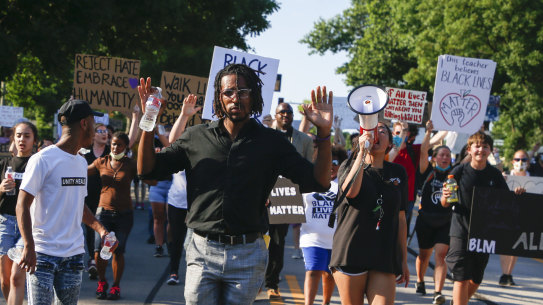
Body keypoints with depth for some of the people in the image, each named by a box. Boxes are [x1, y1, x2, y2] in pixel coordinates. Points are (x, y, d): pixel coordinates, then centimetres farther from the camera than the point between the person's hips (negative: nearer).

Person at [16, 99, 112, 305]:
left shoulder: (81, 162, 15)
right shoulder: (43, 159, -9)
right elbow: (23, 205, -12)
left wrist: (100, 229, 9)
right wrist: (29, 246, -21)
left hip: (74, 254, 7)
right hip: (43, 253, -7)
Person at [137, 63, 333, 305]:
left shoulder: (271, 142, 5)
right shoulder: (196, 137, 7)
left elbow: (319, 182, -1)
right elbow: (147, 169, 8)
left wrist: (324, 133, -14)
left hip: (247, 256, 0)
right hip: (203, 251, 0)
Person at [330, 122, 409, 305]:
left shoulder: (398, 173, 14)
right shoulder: (349, 166, 7)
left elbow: (400, 219, 16)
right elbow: (350, 191, -18)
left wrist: (404, 260, 15)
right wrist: (362, 152, -17)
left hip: (384, 256, 2)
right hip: (351, 253, -2)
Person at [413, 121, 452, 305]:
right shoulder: (428, 172, -1)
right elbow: (423, 152, -13)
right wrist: (429, 132, -16)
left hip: (445, 222, 1)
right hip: (426, 220, -1)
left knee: (441, 255, -13)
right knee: (424, 255, 14)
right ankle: (420, 281, 41)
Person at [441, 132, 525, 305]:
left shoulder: (495, 175, 3)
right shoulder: (460, 171, -5)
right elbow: (445, 204, -3)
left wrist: (517, 195, -13)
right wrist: (446, 196, -26)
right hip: (461, 230, -4)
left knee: (476, 279, 13)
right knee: (462, 278, -10)